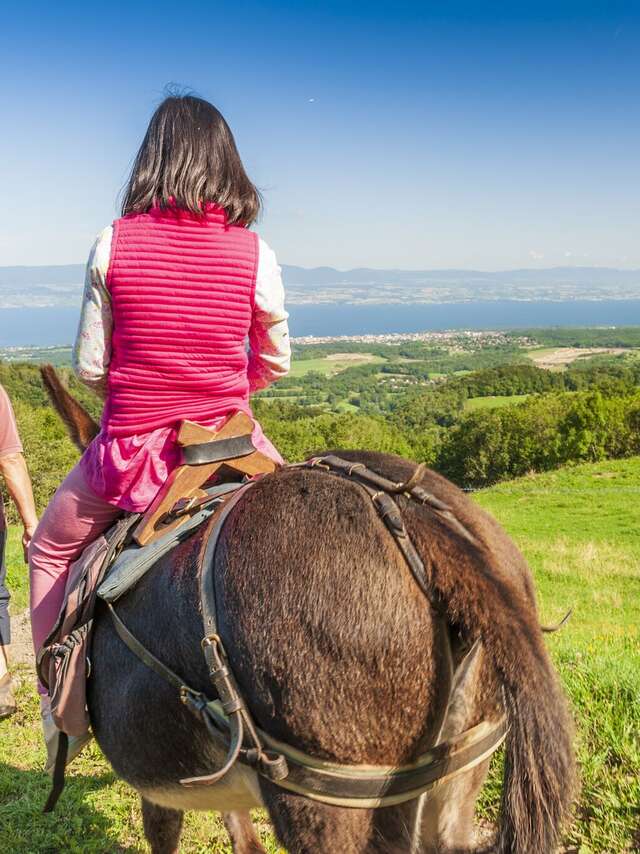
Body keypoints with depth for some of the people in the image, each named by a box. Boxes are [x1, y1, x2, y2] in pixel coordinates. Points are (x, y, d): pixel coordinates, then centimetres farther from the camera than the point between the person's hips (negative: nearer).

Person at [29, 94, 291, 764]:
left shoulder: (112, 243, -7)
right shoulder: (255, 253, -5)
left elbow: (89, 368, -3)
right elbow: (275, 363, 6)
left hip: (131, 451, 0)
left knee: (49, 552, 27)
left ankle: (59, 704, 29)